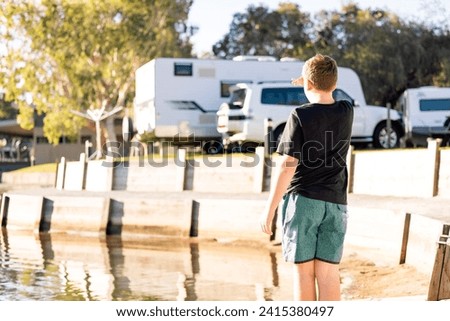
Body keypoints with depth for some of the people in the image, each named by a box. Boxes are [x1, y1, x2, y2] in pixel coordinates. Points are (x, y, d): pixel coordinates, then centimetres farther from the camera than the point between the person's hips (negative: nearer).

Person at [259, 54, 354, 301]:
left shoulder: (300, 116, -10)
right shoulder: (347, 112, 4)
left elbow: (287, 166, -13)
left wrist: (269, 209, -9)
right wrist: (316, 88, 36)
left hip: (302, 199, -4)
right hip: (335, 202, 4)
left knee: (304, 272, 3)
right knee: (329, 275, 3)